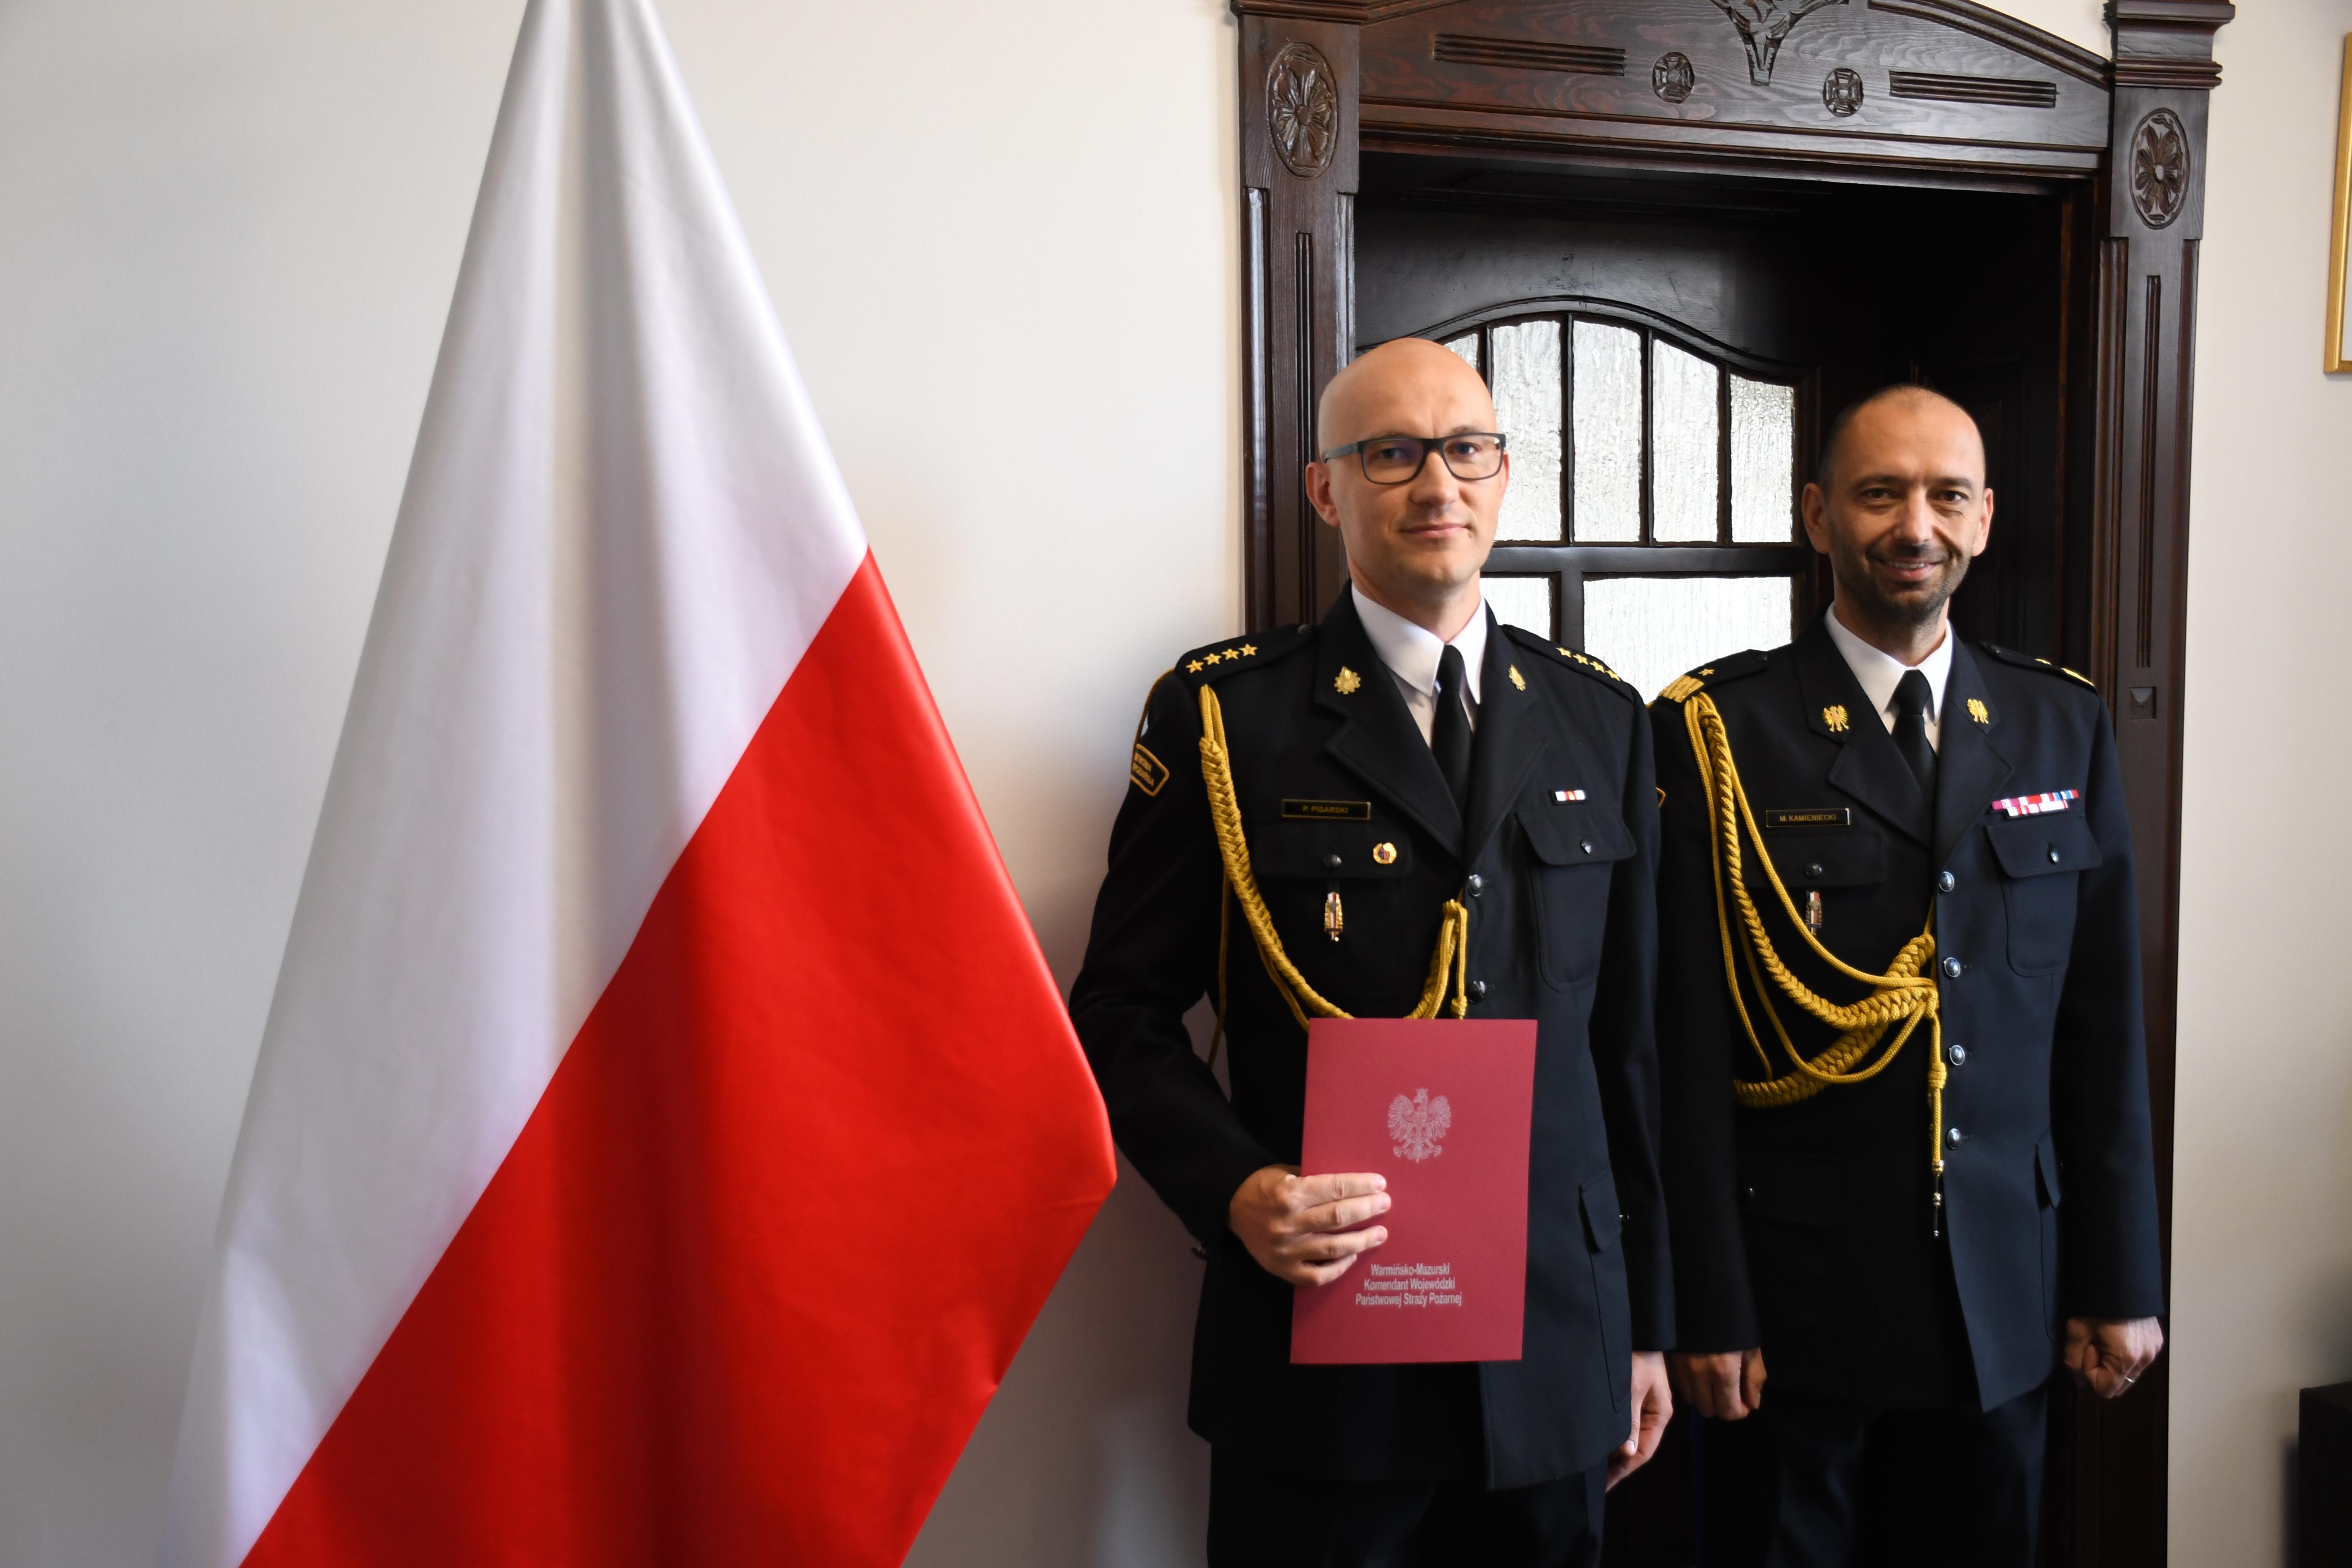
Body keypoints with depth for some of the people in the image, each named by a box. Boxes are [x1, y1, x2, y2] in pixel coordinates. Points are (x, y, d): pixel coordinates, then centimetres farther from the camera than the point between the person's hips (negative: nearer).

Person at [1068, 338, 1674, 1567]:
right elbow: (1124, 1008, -3)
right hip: (1318, 1343, -3)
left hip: (1555, 1347, 3)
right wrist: (1233, 1188, -20)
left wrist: (1645, 1319, 11)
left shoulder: (1601, 720, 6)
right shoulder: (1220, 713, -5)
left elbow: (1627, 1037, 8)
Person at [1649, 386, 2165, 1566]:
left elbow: (2103, 1028, 7)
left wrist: (2119, 1280, 7)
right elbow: (1687, 1048, -10)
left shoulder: (2065, 727, 6)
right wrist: (1707, 1310, -10)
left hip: (2005, 1298, 4)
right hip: (1796, 1294, -3)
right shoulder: (1719, 731, -8)